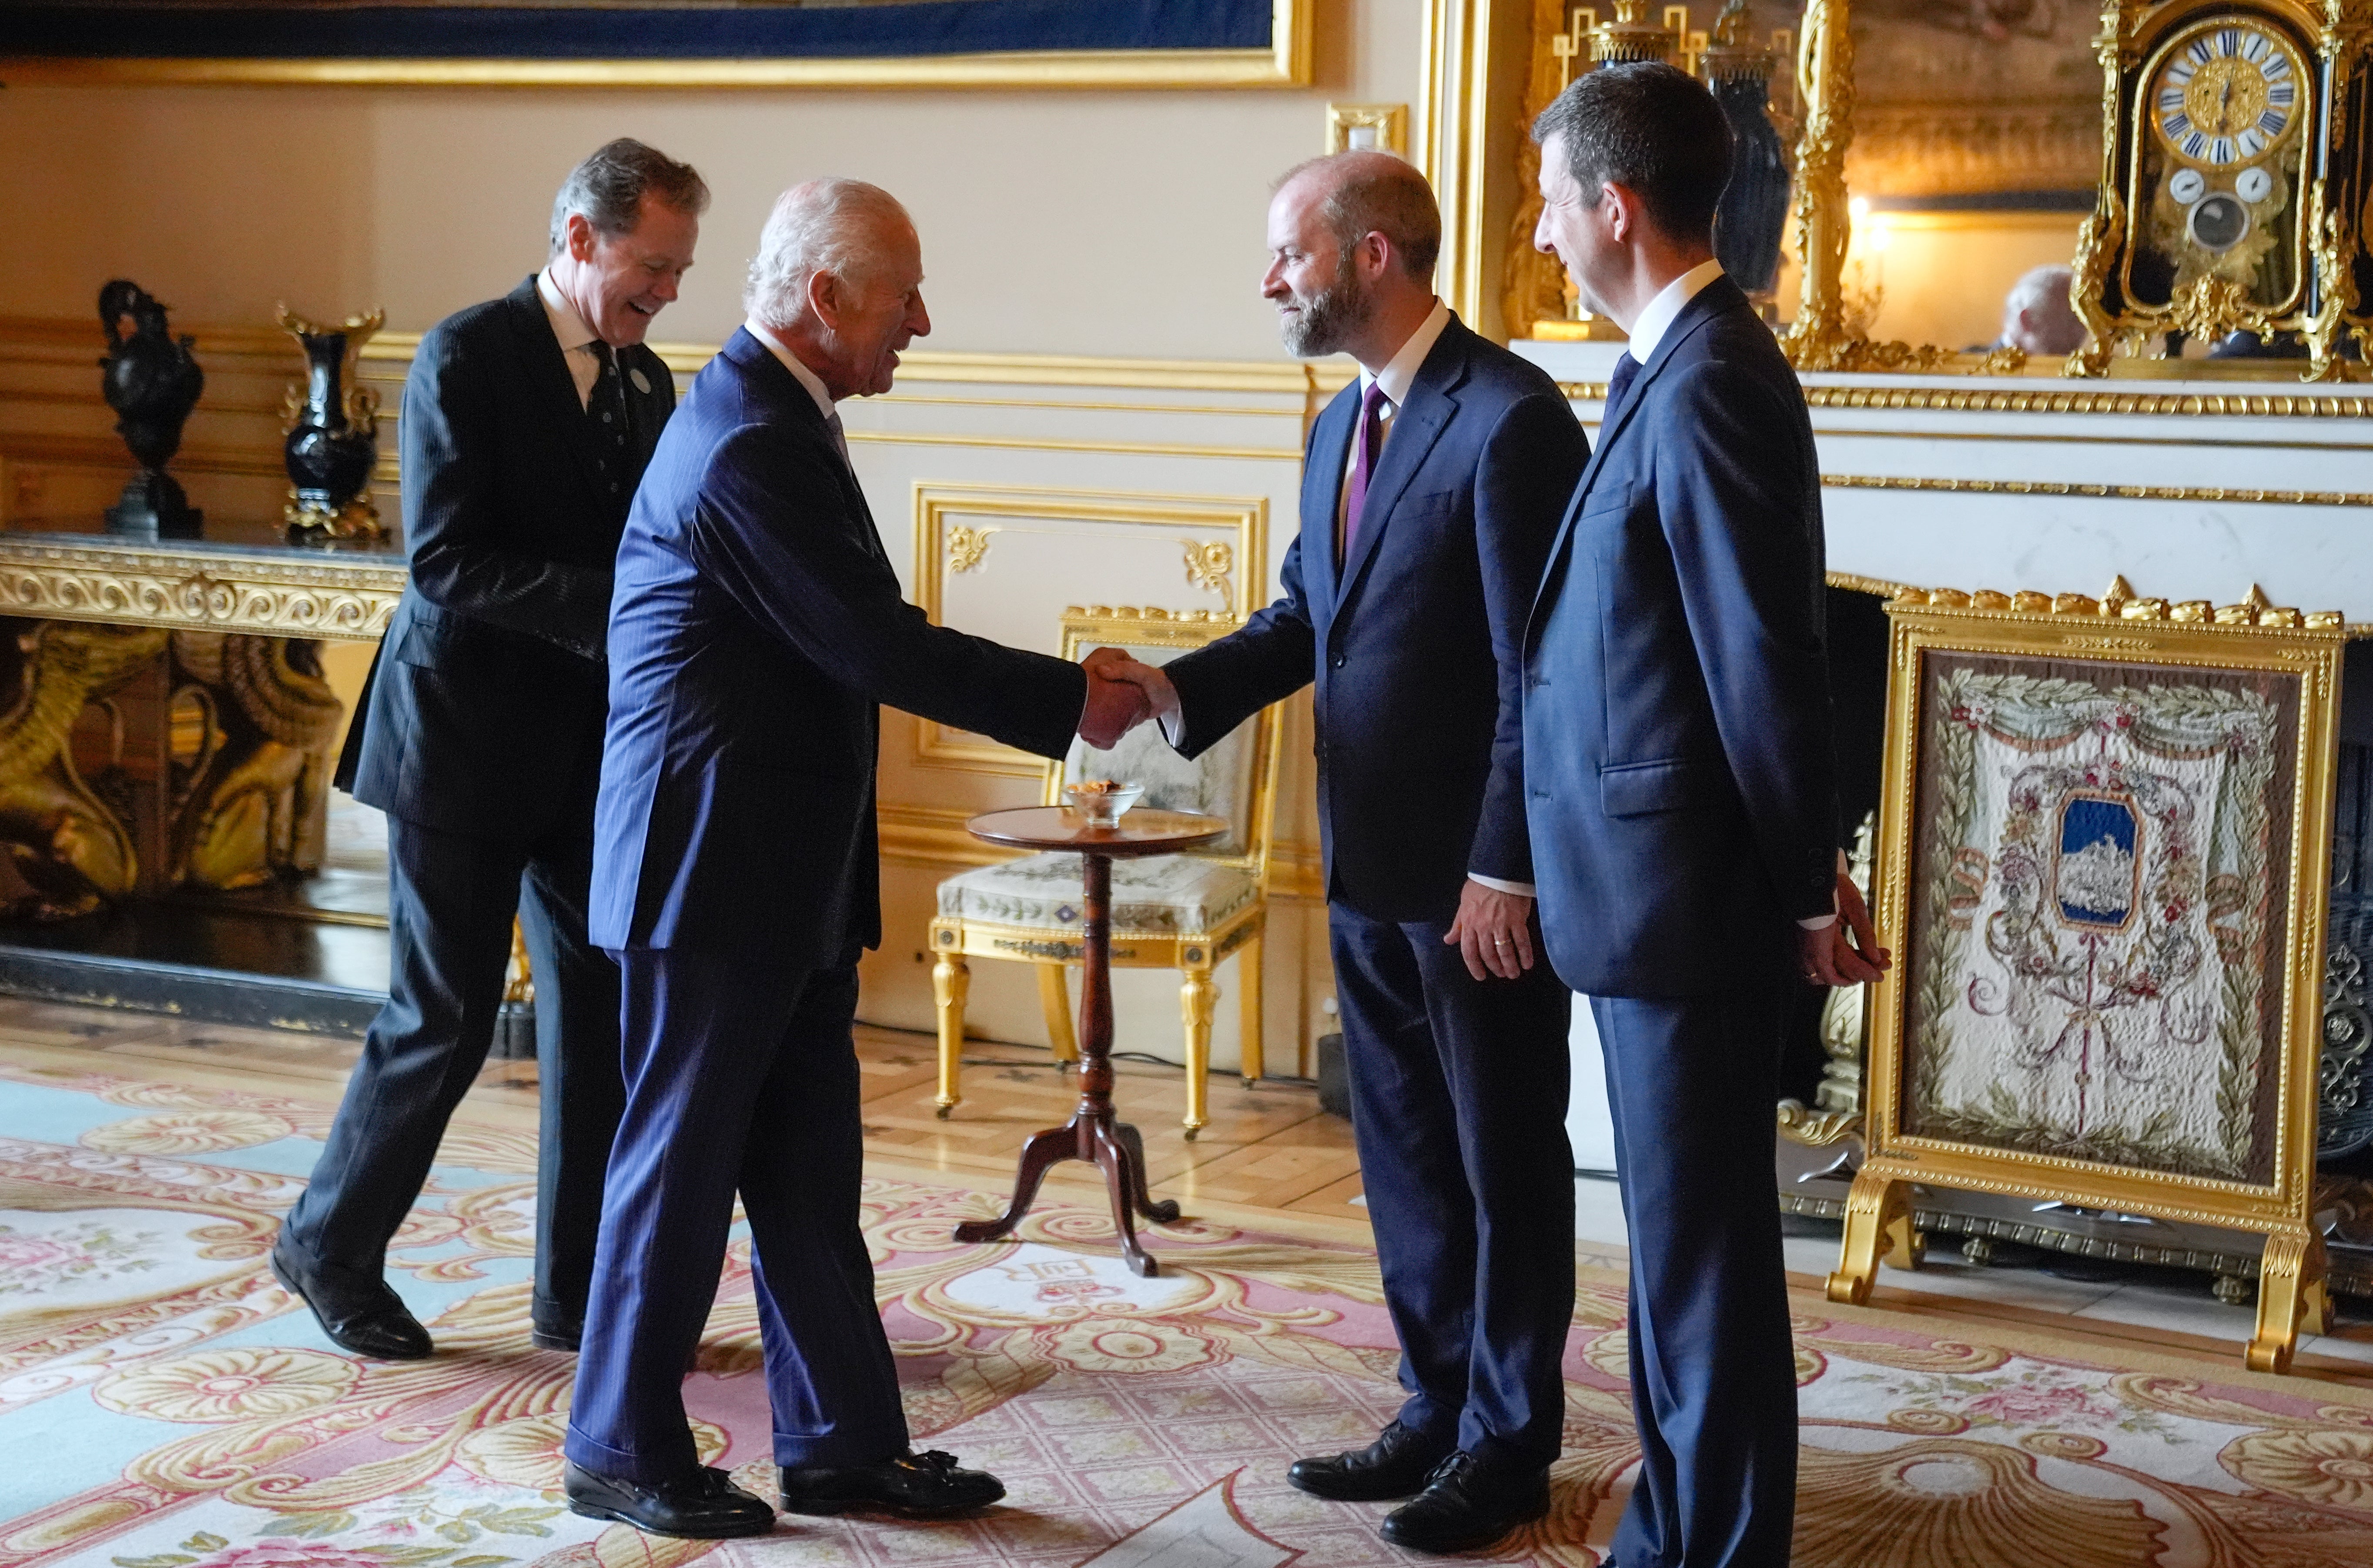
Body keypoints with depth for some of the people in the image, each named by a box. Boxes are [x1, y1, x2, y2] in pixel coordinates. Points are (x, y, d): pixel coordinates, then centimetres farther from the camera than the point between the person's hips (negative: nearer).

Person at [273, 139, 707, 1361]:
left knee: (598, 1016, 6)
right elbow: (443, 561, -20)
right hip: (466, 741, -6)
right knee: (443, 1019, 1)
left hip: (591, 745, 7)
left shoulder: (644, 380, 10)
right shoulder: (465, 358, -12)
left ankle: (580, 1291, 16)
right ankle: (330, 1246, 23)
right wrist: (611, 608, -27)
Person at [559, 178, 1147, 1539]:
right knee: (682, 1164, 2)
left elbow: (858, 640, 13)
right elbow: (877, 646, -21)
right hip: (714, 867, -10)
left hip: (784, 872, 10)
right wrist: (1070, 702, -13)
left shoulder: (776, 418, 12)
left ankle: (845, 1442, 22)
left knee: (809, 1169, 13)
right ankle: (621, 1452, 16)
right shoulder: (750, 444, -20)